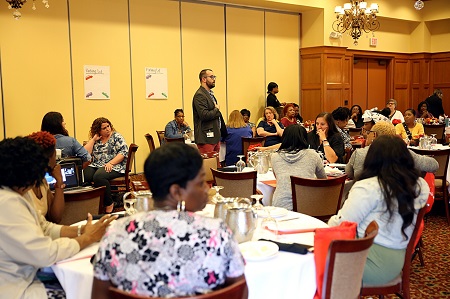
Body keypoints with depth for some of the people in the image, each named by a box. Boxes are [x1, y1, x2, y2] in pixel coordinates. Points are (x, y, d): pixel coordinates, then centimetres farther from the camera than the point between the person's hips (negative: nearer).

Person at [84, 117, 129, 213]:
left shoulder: (116, 137, 5)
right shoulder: (94, 140, 17)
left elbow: (124, 152, -8)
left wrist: (110, 163, -19)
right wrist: (94, 139, 4)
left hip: (115, 167, -4)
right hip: (96, 166, 4)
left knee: (99, 176, -35)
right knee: (82, 176, -27)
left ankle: (109, 204, -21)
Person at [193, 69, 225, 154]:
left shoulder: (210, 94, 19)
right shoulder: (200, 95, -13)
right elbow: (204, 115, -24)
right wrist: (216, 110, -8)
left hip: (215, 137, 10)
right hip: (206, 138, -10)